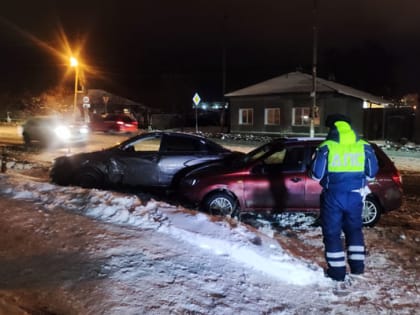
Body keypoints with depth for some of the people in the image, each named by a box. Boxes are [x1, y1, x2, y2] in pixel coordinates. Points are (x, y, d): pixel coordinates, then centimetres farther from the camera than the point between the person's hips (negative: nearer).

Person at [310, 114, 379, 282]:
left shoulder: (326, 147, -10)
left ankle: (337, 271, 14)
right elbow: (372, 173, 5)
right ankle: (357, 266, 27)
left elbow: (316, 174, -8)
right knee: (354, 229, 22)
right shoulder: (364, 146, 0)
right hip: (355, 196, 3)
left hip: (333, 196, -3)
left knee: (332, 232, 9)